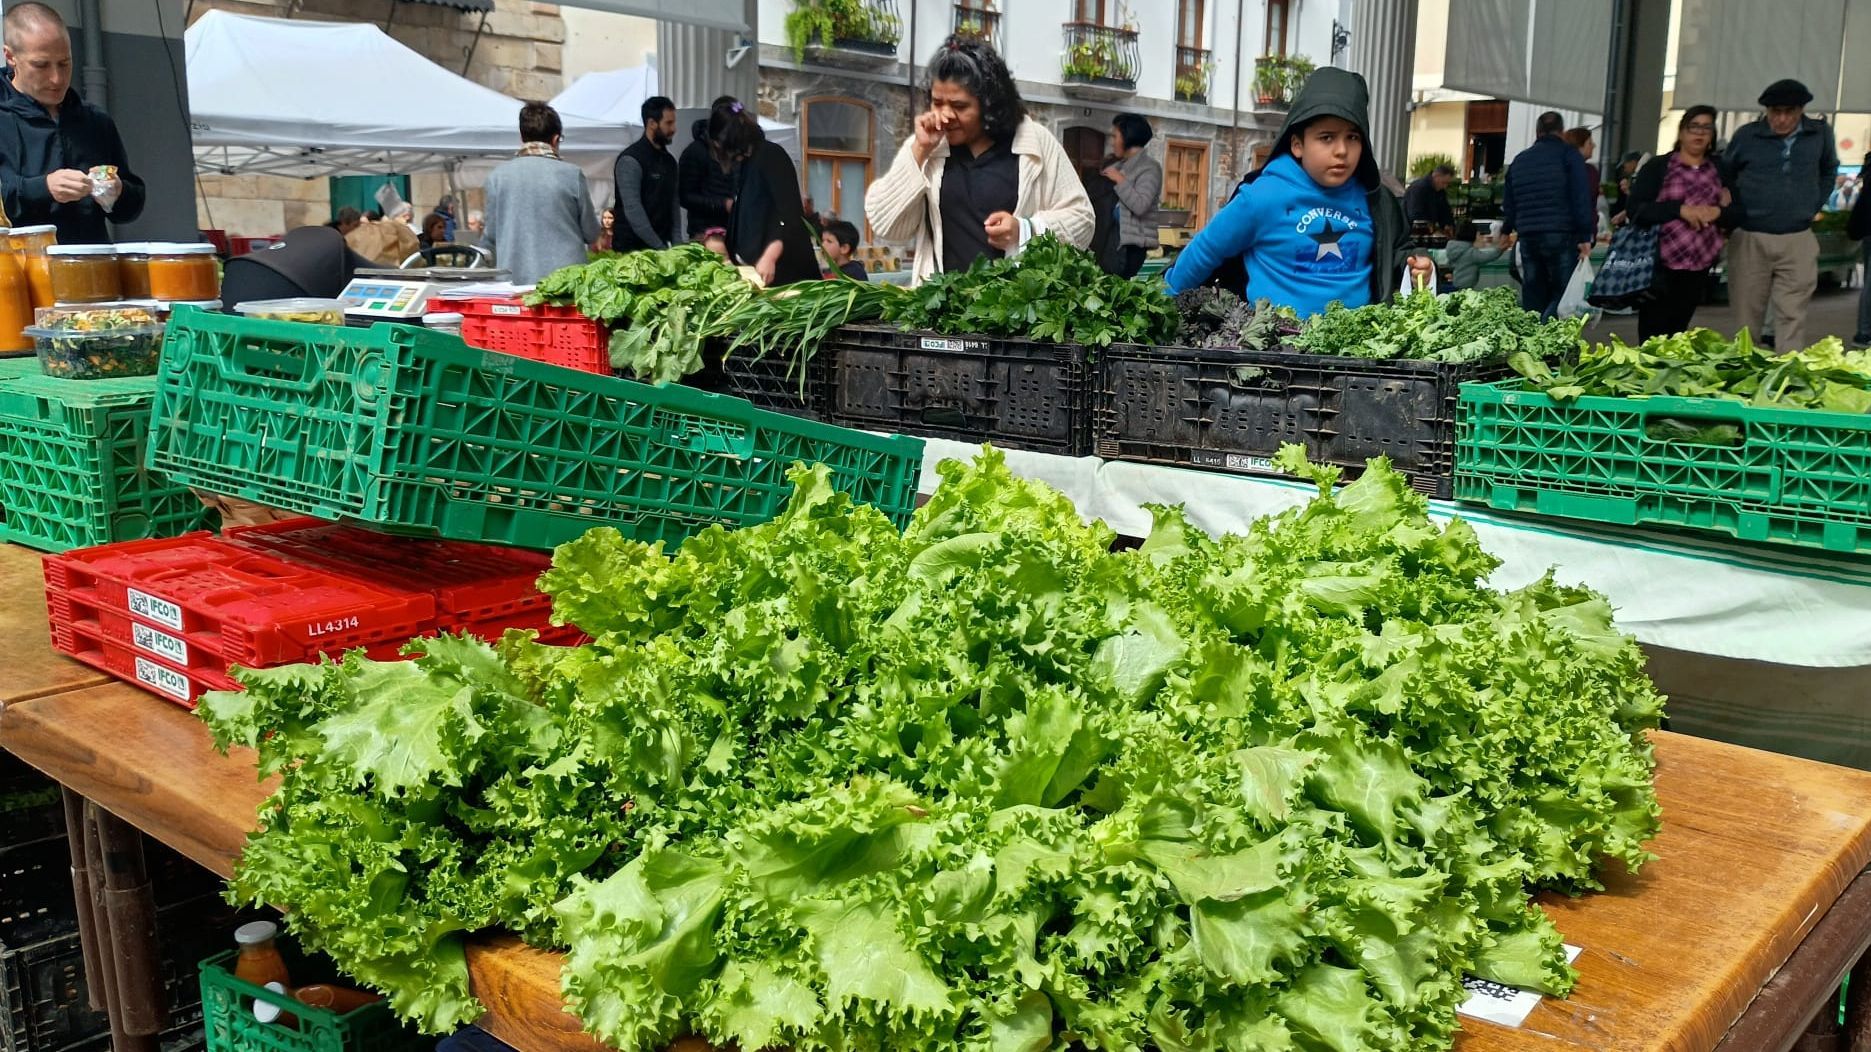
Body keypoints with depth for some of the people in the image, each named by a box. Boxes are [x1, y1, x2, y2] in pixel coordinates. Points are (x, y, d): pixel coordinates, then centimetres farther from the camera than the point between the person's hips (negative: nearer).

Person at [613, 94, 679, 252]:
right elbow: (633, 211, -17)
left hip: (661, 246, 6)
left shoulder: (669, 161, 13)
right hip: (631, 249, -6)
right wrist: (659, 247, -18)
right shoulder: (630, 160, -10)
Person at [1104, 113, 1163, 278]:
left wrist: (1119, 180, -12)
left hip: (1132, 243, -7)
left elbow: (1140, 206, -19)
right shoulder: (1122, 165, 19)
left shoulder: (1149, 167, -5)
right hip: (1113, 239, 7)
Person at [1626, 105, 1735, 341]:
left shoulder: (1720, 169, 12)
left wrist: (1718, 212, -10)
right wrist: (1680, 209, -17)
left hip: (1699, 269, 4)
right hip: (1659, 266, -4)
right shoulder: (1657, 167, 1)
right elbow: (1636, 211, -7)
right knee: (1652, 337, -5)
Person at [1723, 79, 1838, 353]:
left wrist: (1814, 206, 14)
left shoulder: (1820, 134, 4)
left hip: (1798, 240, 1)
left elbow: (1829, 171, 22)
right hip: (1750, 239, -1)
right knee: (1747, 317, 3)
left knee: (1792, 317, -2)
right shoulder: (1747, 136, -2)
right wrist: (1729, 216, 6)